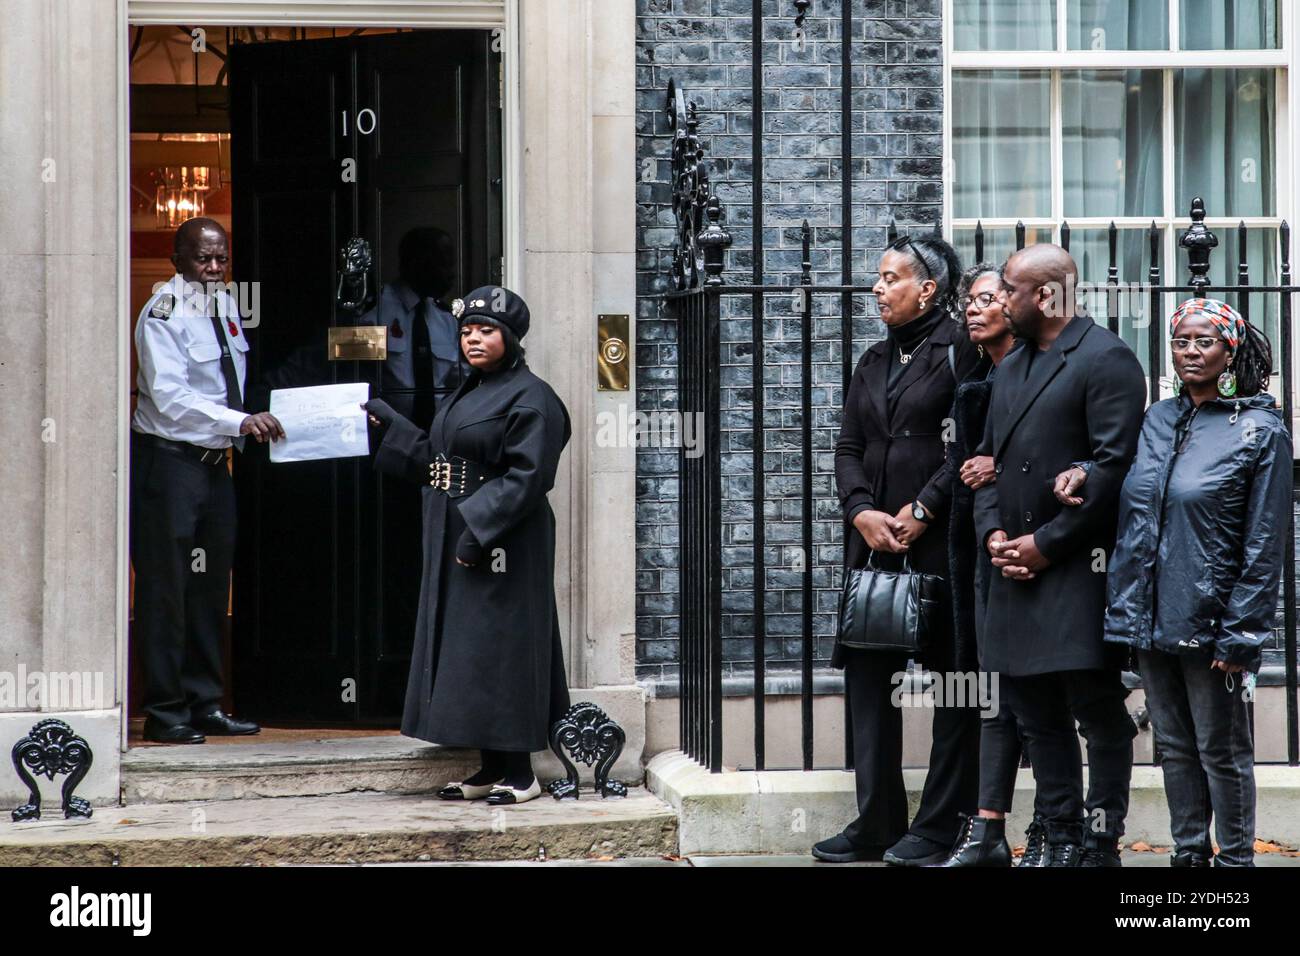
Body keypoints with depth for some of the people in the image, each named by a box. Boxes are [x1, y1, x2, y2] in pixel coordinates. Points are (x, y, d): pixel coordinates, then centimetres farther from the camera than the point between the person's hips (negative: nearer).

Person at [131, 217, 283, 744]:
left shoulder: (225, 305, 9)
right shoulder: (163, 314, -14)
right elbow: (170, 395, -24)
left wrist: (246, 425, 7)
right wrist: (240, 422, -31)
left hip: (214, 460, 8)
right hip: (166, 459, -8)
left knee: (211, 585, 11)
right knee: (165, 586, -5)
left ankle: (205, 704, 19)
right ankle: (165, 711, 1)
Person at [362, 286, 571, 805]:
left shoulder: (530, 399, -13)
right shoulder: (468, 393, 17)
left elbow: (526, 477, -20)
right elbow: (436, 461, 21)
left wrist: (479, 529, -24)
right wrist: (391, 425, 19)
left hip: (502, 546, -10)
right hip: (456, 544, 10)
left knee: (498, 650, -8)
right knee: (465, 652, 10)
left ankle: (519, 775, -2)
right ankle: (491, 770, 16)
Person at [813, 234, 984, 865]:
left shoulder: (960, 352, -5)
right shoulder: (874, 362, 17)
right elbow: (848, 448, 13)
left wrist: (920, 511, -14)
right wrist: (862, 512, -4)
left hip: (941, 538, -7)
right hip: (874, 540, 7)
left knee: (954, 681, -1)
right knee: (867, 672, 6)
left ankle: (941, 827, 3)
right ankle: (876, 824, 11)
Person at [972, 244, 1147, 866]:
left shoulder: (1105, 359, -7)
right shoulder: (1011, 368, 20)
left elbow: (1113, 464, -15)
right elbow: (988, 458, 22)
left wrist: (1047, 543, -14)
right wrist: (992, 532, 3)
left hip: (1079, 566, -8)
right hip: (1015, 569, 8)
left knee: (1098, 711, -4)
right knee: (1038, 718, 9)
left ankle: (1101, 849, 0)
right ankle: (1063, 845, 16)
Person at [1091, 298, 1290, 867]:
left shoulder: (1260, 431, -6)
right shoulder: (1156, 420, 9)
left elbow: (1264, 545, -8)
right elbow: (1129, 502, 23)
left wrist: (1239, 633, -13)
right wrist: (1086, 474, 1)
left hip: (1209, 621, -5)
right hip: (1150, 616, 6)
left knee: (1222, 751, 2)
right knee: (1174, 746, 12)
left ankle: (1235, 859, 10)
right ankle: (1188, 854, 21)